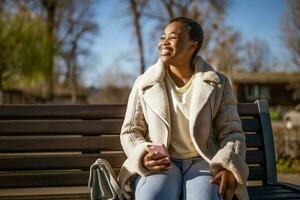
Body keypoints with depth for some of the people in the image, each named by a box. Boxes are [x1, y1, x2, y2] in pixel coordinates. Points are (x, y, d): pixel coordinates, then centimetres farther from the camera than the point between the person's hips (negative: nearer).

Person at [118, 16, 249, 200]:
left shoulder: (218, 84, 7)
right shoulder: (144, 84, 8)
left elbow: (231, 131, 7)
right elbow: (130, 132, 11)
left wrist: (230, 169, -12)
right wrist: (143, 157, -11)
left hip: (203, 162, 0)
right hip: (160, 164, 0)